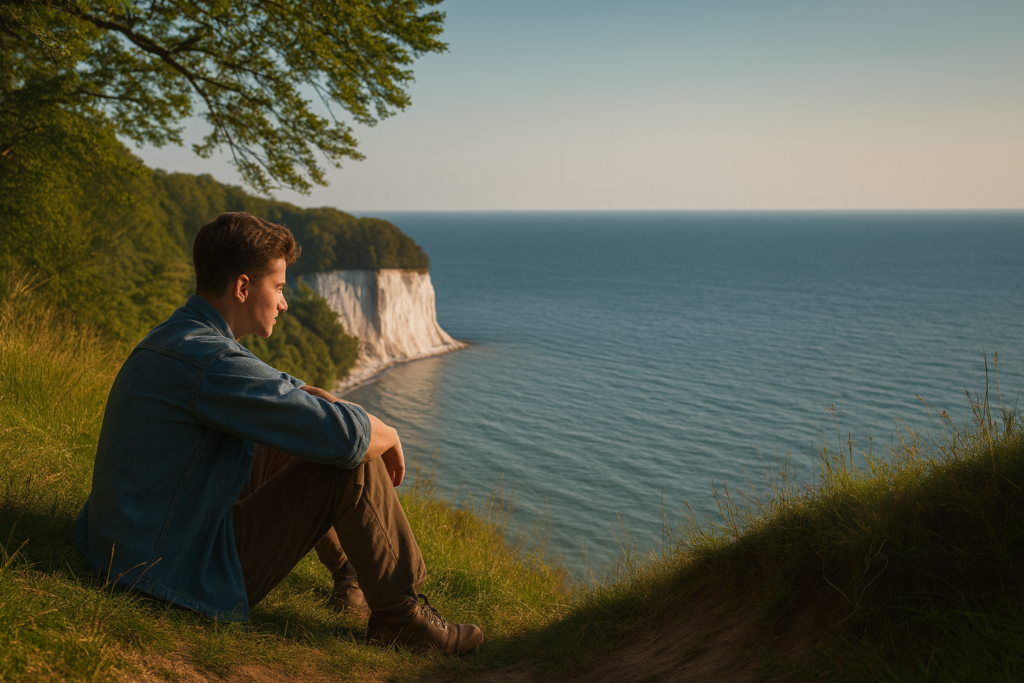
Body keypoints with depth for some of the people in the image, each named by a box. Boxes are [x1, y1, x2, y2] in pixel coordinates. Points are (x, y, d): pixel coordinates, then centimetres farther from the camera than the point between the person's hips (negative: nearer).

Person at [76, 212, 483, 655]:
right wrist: (388, 435, -5)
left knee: (296, 446, 21)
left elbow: (288, 390, 20)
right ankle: (401, 612, 2)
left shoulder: (176, 338, 8)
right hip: (186, 577, -10)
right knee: (352, 464, -14)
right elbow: (345, 435, -28)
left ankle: (350, 568, 34)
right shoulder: (210, 362, -26)